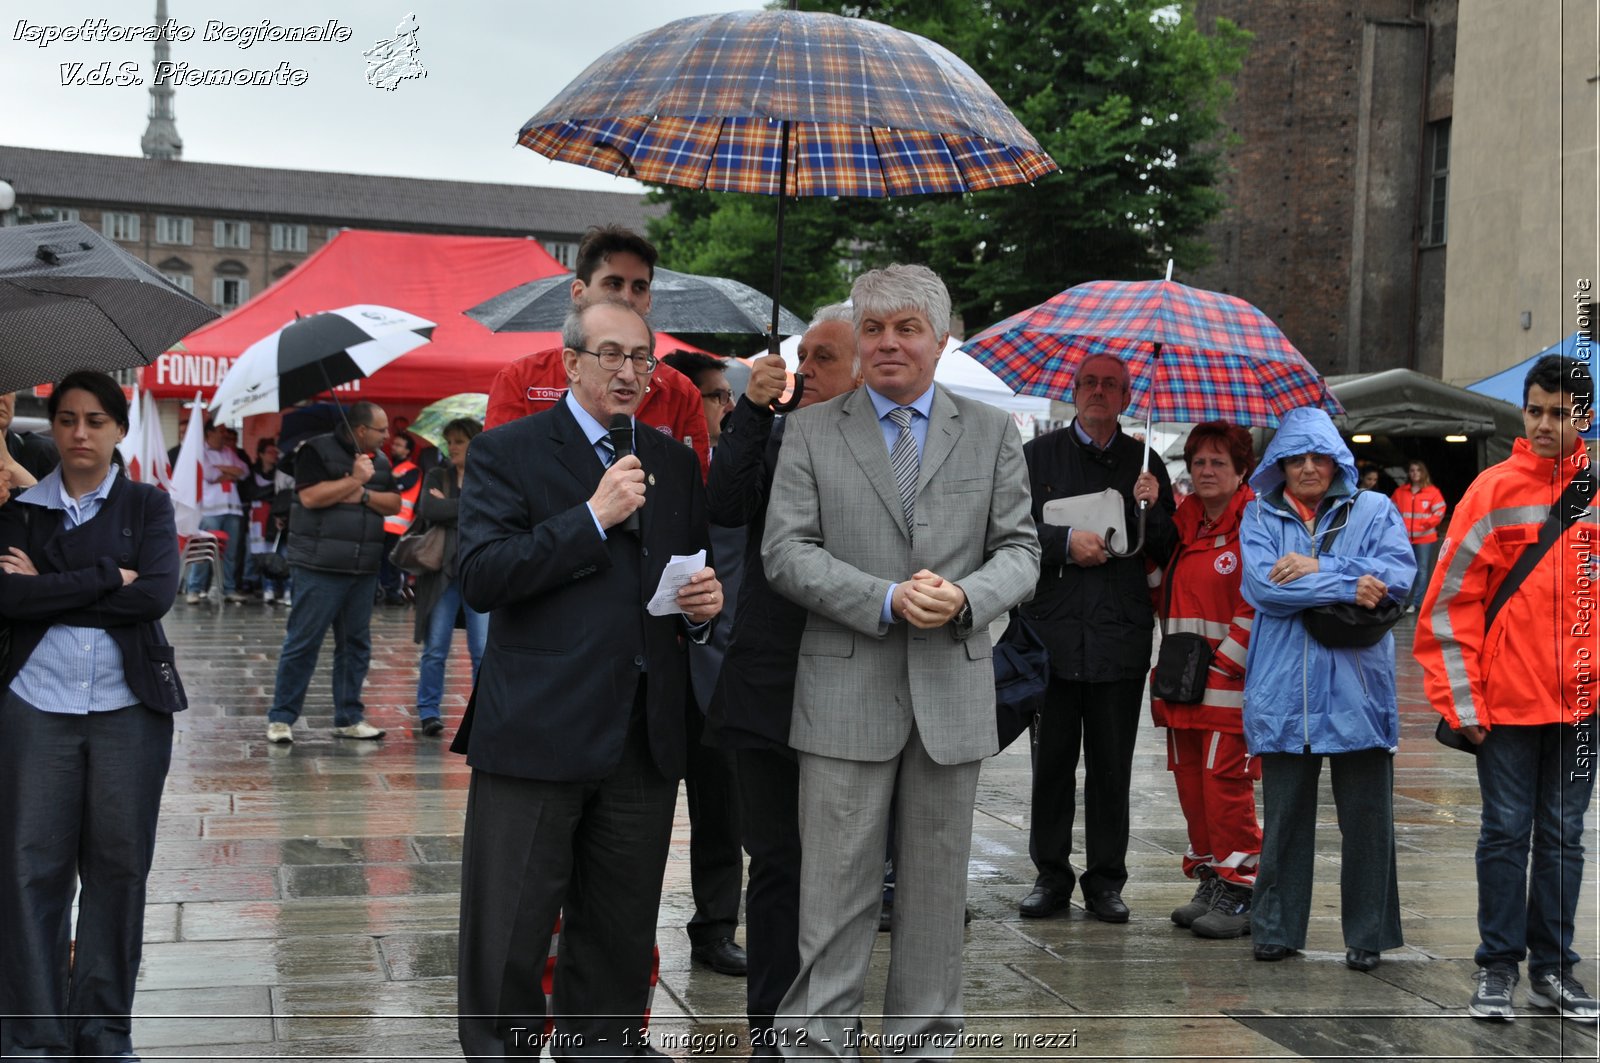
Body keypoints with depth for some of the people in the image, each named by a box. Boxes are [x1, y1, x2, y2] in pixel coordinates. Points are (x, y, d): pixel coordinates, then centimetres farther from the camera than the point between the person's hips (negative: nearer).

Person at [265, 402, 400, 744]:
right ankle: (281, 718, 3)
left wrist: (363, 494, -9)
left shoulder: (379, 460, 15)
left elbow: (394, 504, 8)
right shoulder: (317, 451, -5)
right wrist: (355, 480, -12)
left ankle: (348, 718, 17)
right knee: (303, 642, -4)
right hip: (319, 568, -6)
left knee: (356, 644, 9)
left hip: (363, 571, 7)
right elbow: (311, 496, -17)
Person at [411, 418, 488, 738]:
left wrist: (449, 507, -8)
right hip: (443, 570, 1)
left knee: (484, 651, -3)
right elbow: (427, 510, -7)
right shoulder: (437, 477, 11)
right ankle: (428, 711, 14)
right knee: (435, 649, 3)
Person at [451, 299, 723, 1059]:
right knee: (506, 943, 1)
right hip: (535, 732, -5)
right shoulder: (507, 452, -1)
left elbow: (695, 574, 25)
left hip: (646, 740, 5)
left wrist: (705, 607, 1)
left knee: (620, 945, 13)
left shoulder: (675, 463, 15)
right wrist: (594, 516, -17)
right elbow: (480, 578, -13)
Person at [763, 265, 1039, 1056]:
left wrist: (966, 597, -15)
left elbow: (1019, 550, 6)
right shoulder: (811, 431, 5)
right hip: (845, 692, -2)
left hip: (953, 691, 2)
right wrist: (887, 598, -15)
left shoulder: (992, 434, 10)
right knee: (834, 892, 1)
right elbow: (786, 551, -3)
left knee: (937, 887, 10)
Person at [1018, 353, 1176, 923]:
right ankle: (1051, 876, 14)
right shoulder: (1038, 455, 9)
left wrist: (1152, 509, -8)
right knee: (1052, 761, 3)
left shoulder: (1144, 464, 12)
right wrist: (1066, 543, -11)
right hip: (1052, 633, -1)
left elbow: (1167, 554, 10)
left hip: (1121, 636, 1)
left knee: (1112, 766, 4)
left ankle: (1105, 881, 13)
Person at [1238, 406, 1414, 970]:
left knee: (1366, 816, 4)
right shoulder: (1261, 516, 8)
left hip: (1356, 688, 0)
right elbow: (1262, 586, -9)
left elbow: (1399, 574, -9)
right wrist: (1347, 585, -14)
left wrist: (1316, 568, -14)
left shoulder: (1374, 510, 8)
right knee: (1285, 816, 7)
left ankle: (1367, 935, 15)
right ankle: (1277, 929, 19)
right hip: (1284, 691, 0)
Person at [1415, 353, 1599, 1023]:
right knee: (1506, 833, 4)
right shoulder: (1495, 490, -4)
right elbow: (1448, 599, -5)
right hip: (1508, 700, -3)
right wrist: (1461, 700, -8)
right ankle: (1498, 967, 13)